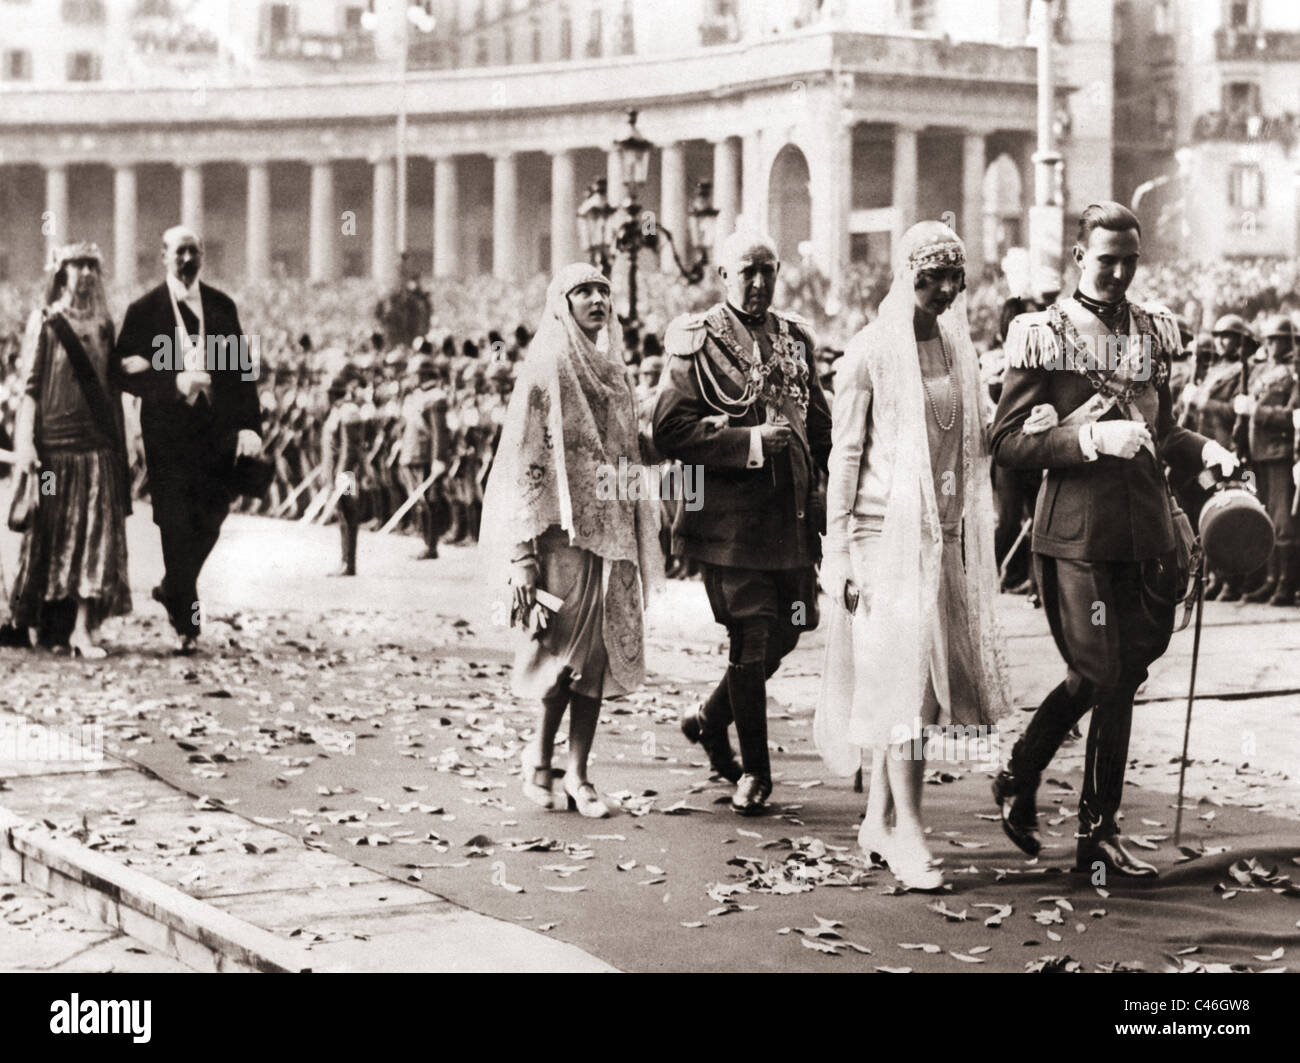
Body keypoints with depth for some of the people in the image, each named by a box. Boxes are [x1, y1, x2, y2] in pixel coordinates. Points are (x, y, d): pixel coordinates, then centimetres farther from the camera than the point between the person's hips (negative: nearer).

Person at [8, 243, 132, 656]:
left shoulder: (104, 325, 12)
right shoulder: (44, 320, 0)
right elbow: (30, 384, -4)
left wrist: (121, 443, 11)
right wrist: (26, 442, -12)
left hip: (97, 440, 3)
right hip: (55, 439, -3)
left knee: (97, 530, -6)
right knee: (49, 531, 5)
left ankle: (83, 627, -7)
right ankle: (39, 621, 20)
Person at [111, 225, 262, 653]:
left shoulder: (222, 306, 9)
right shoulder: (144, 310, 1)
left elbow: (242, 368, 8)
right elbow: (125, 373, -3)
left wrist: (249, 424, -3)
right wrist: (174, 382, -18)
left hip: (217, 427, 3)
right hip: (168, 429, -3)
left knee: (209, 518, 6)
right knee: (177, 526, -3)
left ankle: (173, 589, 32)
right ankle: (186, 621, 4)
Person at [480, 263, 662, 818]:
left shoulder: (614, 370, 15)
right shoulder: (543, 370, -4)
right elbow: (522, 463, -8)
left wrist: (644, 543, 15)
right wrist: (522, 554, -15)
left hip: (612, 530, 6)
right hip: (564, 527, -6)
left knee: (601, 652, 2)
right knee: (568, 645, -8)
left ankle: (578, 775, 7)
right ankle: (539, 757, 13)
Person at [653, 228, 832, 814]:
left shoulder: (795, 338, 13)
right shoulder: (696, 342, -4)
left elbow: (820, 425, 17)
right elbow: (671, 430, -11)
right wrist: (747, 444, -17)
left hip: (791, 512, 6)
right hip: (728, 515, -6)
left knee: (785, 632, 8)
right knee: (751, 636, -3)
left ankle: (710, 719, 32)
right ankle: (752, 770, 11)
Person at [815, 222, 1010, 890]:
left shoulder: (959, 349, 11)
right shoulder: (870, 352, -6)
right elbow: (845, 455, -5)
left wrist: (976, 538, 14)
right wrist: (839, 553, -9)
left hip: (943, 533, 6)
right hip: (886, 529, -6)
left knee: (912, 680, 8)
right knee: (904, 679, -9)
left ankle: (877, 818, 19)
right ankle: (909, 833, -7)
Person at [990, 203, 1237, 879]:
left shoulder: (1153, 332, 13)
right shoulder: (1044, 335, -4)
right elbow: (1008, 443, -10)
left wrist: (1202, 449, 5)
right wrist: (1092, 439, -20)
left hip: (1148, 533, 6)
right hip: (1078, 535, -6)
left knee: (1105, 676, 13)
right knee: (1108, 679, -1)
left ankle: (1019, 781, 33)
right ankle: (1097, 835, 13)